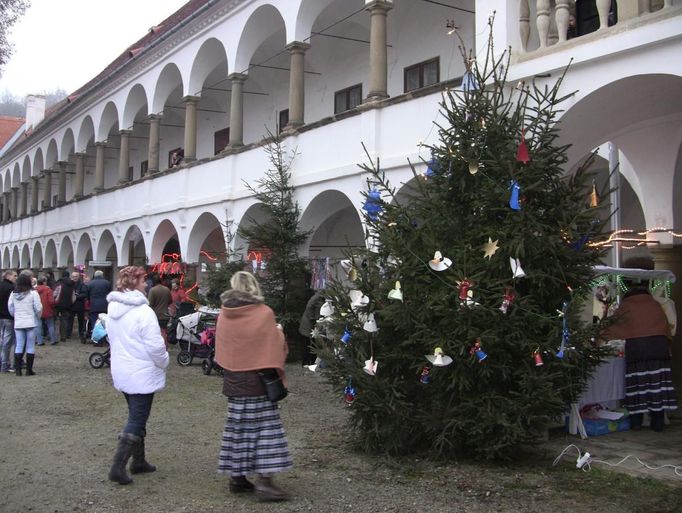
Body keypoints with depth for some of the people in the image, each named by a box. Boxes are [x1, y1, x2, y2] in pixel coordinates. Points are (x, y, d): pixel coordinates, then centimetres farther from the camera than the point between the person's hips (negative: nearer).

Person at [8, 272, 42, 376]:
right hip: (30, 323, -3)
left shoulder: (13, 293, 2)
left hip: (18, 323, 3)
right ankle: (29, 370, 5)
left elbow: (10, 307, 6)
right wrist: (38, 316, 10)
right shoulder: (33, 293, -10)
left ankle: (17, 369, 5)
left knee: (19, 345, 9)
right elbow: (38, 308, -9)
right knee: (30, 346, 4)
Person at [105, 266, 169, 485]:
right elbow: (155, 345, -21)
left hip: (121, 372, 8)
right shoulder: (143, 311, -21)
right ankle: (118, 466, -4)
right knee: (137, 420, -1)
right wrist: (164, 363, -3)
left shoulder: (113, 308, 5)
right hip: (142, 374, -8)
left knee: (136, 417, 20)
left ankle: (138, 461, 28)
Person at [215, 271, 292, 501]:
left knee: (238, 427, 13)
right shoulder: (264, 314, -13)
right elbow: (277, 347, -7)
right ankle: (264, 481, -5)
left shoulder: (224, 314, 2)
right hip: (258, 380, -5)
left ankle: (236, 476, 19)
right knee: (263, 427, -1)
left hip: (233, 380, 5)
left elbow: (221, 350, 12)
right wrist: (278, 331, 11)